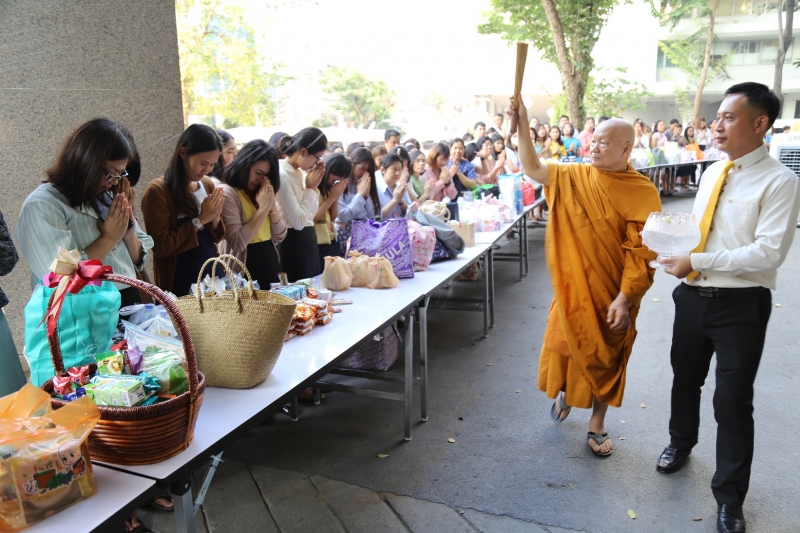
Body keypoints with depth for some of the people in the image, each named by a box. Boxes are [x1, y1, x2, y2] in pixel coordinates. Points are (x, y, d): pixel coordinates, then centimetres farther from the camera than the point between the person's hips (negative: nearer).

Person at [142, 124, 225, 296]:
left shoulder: (208, 185, 5)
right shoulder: (158, 191, -13)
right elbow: (161, 247, -16)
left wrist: (215, 219, -9)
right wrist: (199, 220, -18)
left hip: (213, 272, 6)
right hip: (180, 281, -6)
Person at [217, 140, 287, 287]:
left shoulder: (263, 193, 11)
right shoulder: (228, 193, -11)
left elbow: (279, 237, 7)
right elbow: (237, 243, -22)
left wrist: (272, 206, -7)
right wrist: (263, 208, -17)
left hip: (270, 265, 7)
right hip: (244, 272, -7)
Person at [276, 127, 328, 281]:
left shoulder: (300, 173, 8)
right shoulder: (282, 175, -19)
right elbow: (298, 221, -22)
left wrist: (314, 186, 1)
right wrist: (310, 188, -12)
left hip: (307, 240, 9)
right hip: (293, 243, -9)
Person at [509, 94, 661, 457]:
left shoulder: (642, 193, -12)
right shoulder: (575, 176, -1)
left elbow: (641, 251, -14)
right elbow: (532, 169, -6)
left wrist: (624, 298, -18)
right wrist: (522, 126, -17)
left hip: (612, 292, -2)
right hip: (573, 287, 3)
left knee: (605, 358, 10)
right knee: (563, 345, 13)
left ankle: (597, 424, 29)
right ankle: (565, 392, 45)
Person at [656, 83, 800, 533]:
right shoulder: (711, 173, 7)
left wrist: (698, 262, -23)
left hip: (740, 305, -6)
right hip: (693, 295, 6)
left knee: (733, 402, 4)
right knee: (685, 379, 22)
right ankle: (681, 442, 50)